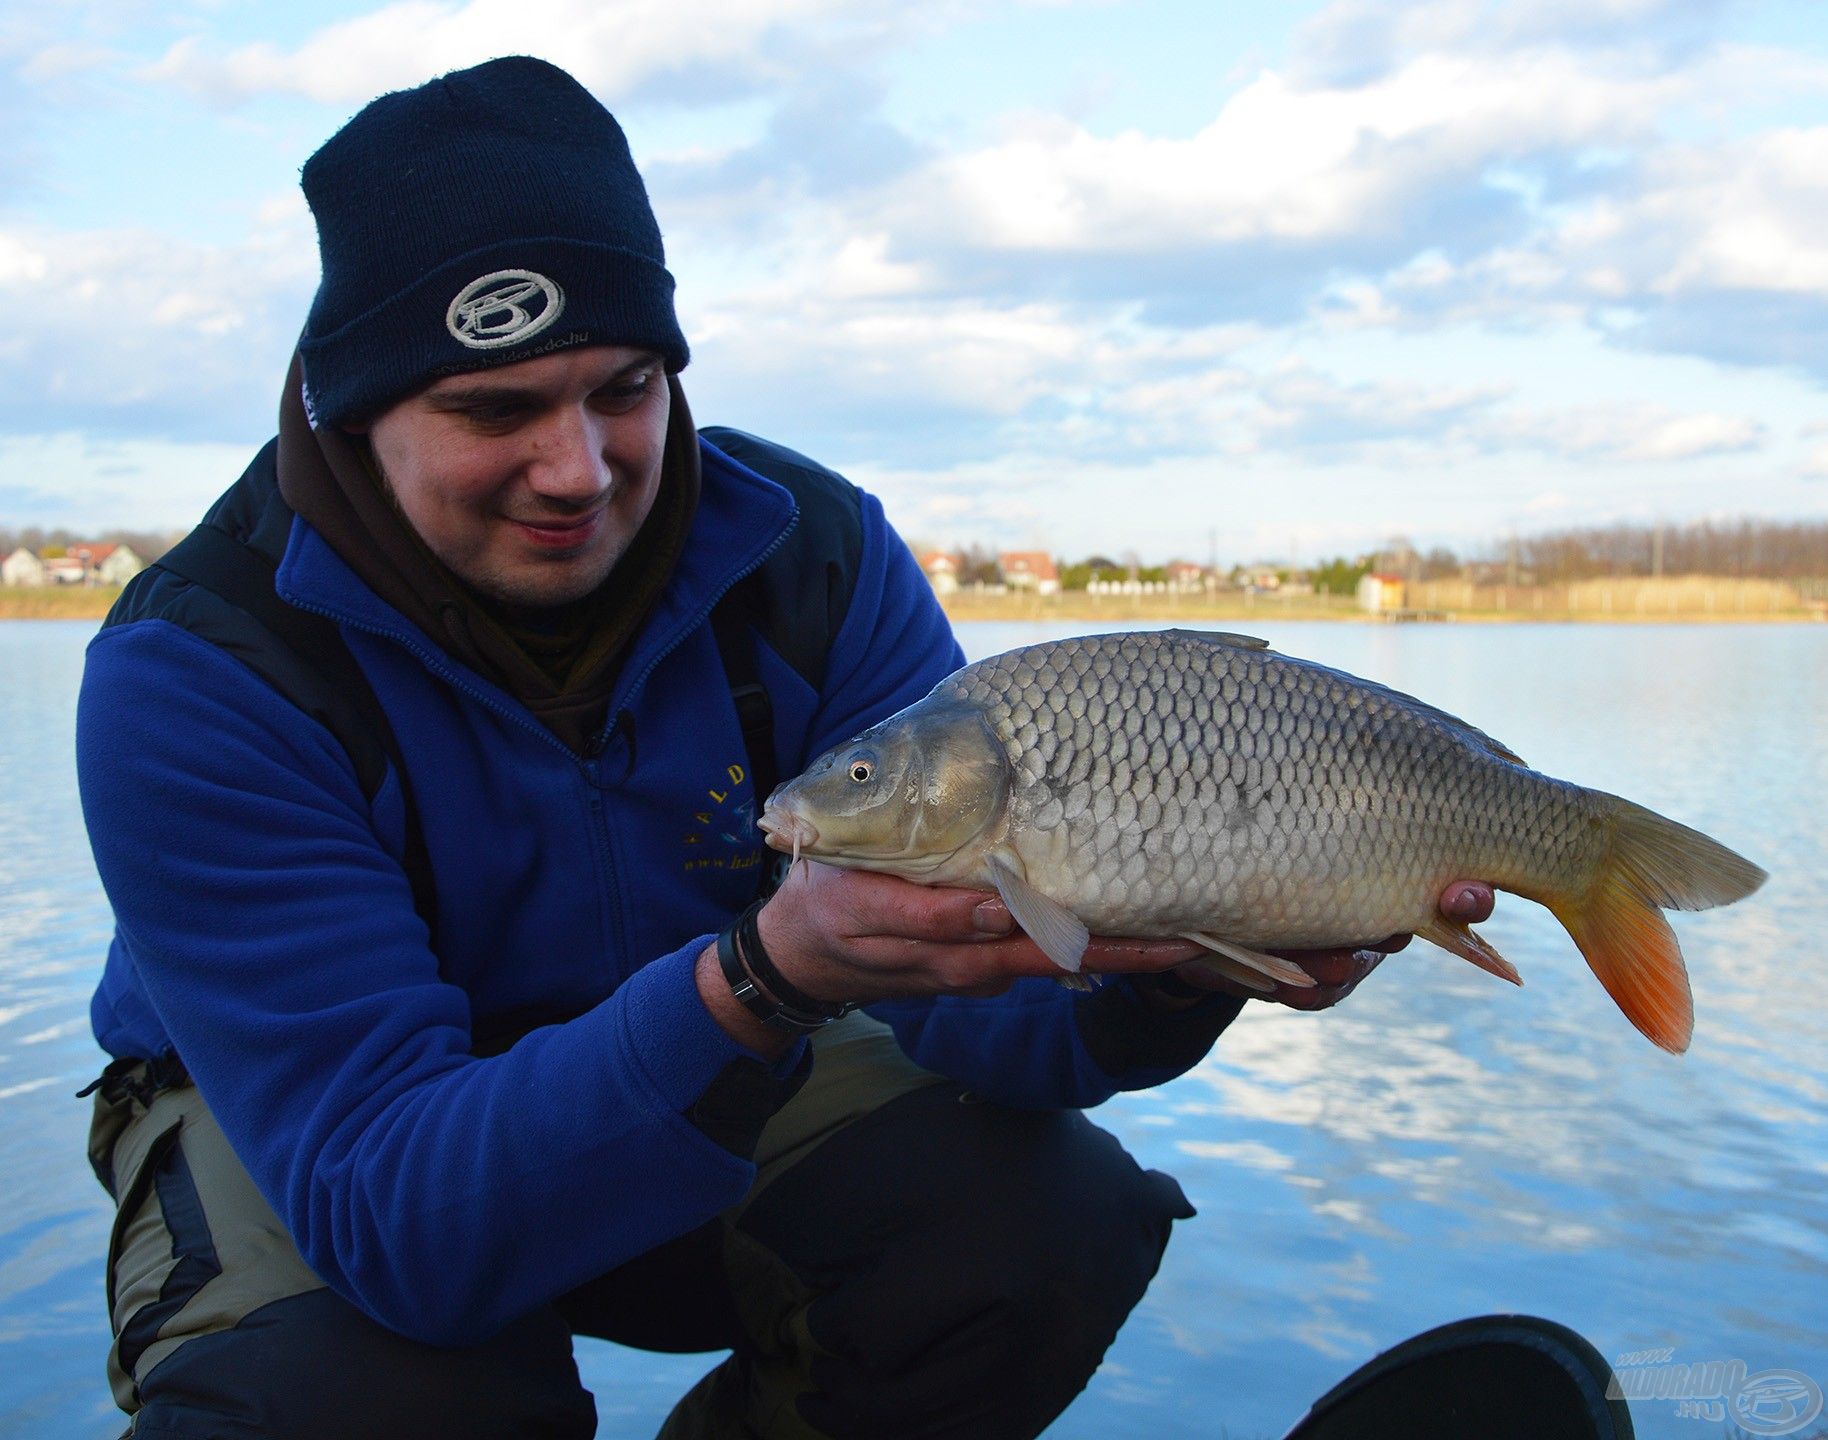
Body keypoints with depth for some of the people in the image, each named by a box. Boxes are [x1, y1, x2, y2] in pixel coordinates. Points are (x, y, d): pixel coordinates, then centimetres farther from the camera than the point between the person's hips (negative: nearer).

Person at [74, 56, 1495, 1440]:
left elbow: (978, 1001, -19)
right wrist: (768, 979, -49)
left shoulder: (815, 557, -17)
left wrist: (1163, 968, -41)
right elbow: (394, 1217, -35)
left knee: (1051, 1216, -20)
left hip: (717, 1079, 3)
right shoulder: (193, 681, -27)